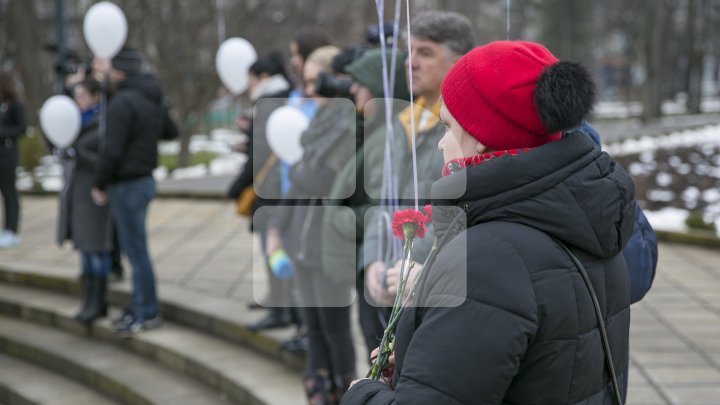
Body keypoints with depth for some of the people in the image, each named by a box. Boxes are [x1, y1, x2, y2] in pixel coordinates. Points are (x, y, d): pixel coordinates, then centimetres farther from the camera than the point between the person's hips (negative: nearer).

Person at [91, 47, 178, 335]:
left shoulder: (122, 102, -18)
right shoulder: (152, 100, 9)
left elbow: (112, 149, -21)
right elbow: (171, 133, 24)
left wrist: (100, 185, -10)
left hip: (127, 185, -9)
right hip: (145, 179, 9)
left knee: (136, 250, -2)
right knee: (135, 248, 16)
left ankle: (147, 314, 5)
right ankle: (139, 308, 23)